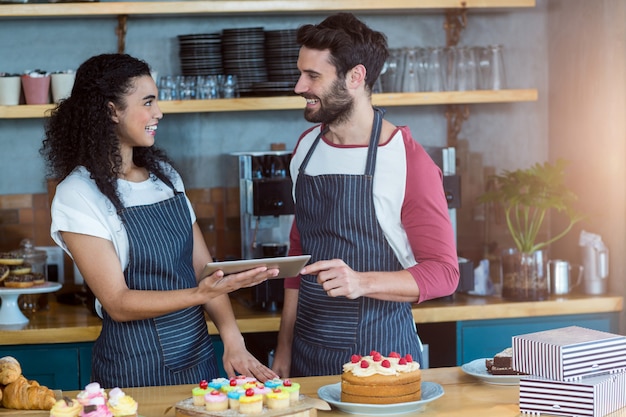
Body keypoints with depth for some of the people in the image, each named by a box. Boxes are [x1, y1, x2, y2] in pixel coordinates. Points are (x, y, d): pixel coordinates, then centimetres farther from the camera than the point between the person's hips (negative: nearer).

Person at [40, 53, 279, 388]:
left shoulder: (165, 174, 8)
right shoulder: (78, 196, -12)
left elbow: (203, 267, 5)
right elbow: (118, 303, -16)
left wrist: (232, 339, -10)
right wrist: (201, 294, -29)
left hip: (199, 359, 6)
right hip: (136, 371, -6)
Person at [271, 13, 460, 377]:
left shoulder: (408, 161, -14)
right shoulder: (306, 148, 6)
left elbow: (443, 272, -13)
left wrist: (363, 282, -29)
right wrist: (284, 351, 12)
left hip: (381, 356, -5)